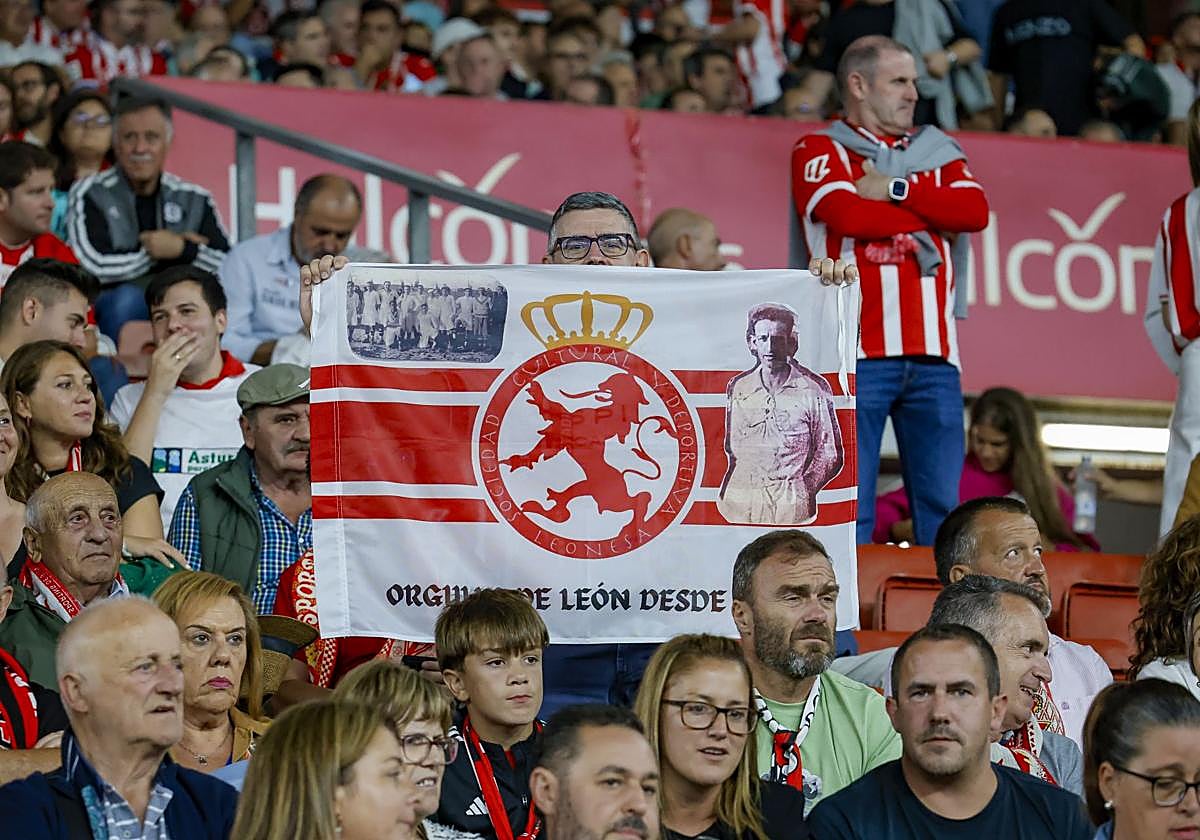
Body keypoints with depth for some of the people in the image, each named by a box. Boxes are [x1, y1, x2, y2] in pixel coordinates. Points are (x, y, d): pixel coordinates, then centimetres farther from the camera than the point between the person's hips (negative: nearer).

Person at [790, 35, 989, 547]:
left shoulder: (937, 152, 20)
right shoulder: (821, 151, 6)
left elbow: (975, 211, 2)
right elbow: (846, 216, -12)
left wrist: (896, 190, -5)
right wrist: (932, 214, 0)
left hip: (932, 355, 4)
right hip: (856, 354, -4)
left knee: (942, 508, 2)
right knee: (849, 510, -5)